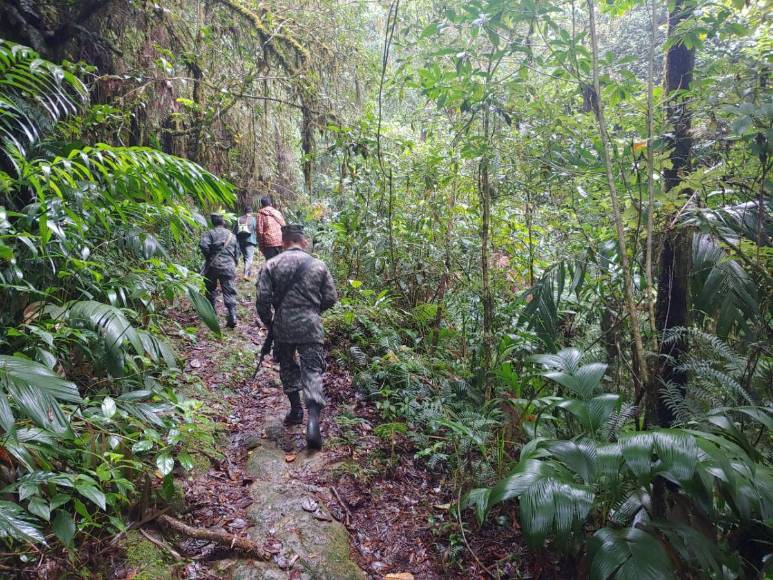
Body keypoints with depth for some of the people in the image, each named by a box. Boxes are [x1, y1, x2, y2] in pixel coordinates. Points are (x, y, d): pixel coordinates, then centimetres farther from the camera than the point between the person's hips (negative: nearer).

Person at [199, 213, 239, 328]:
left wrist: (209, 257, -2)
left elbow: (203, 245, -18)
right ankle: (232, 316, -13)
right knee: (229, 292, 0)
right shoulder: (232, 235, 13)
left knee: (210, 289, 17)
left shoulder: (210, 233, -1)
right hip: (229, 266, 2)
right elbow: (236, 254, 15)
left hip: (213, 265, -2)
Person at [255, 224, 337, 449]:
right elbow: (331, 298, 5)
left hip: (283, 326, 1)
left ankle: (296, 409, 29)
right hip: (311, 327, 0)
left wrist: (268, 322, 11)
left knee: (287, 366, 21)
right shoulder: (318, 265, 3)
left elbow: (263, 299, -5)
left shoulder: (271, 265, 0)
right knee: (312, 370, 0)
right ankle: (313, 419, -14)